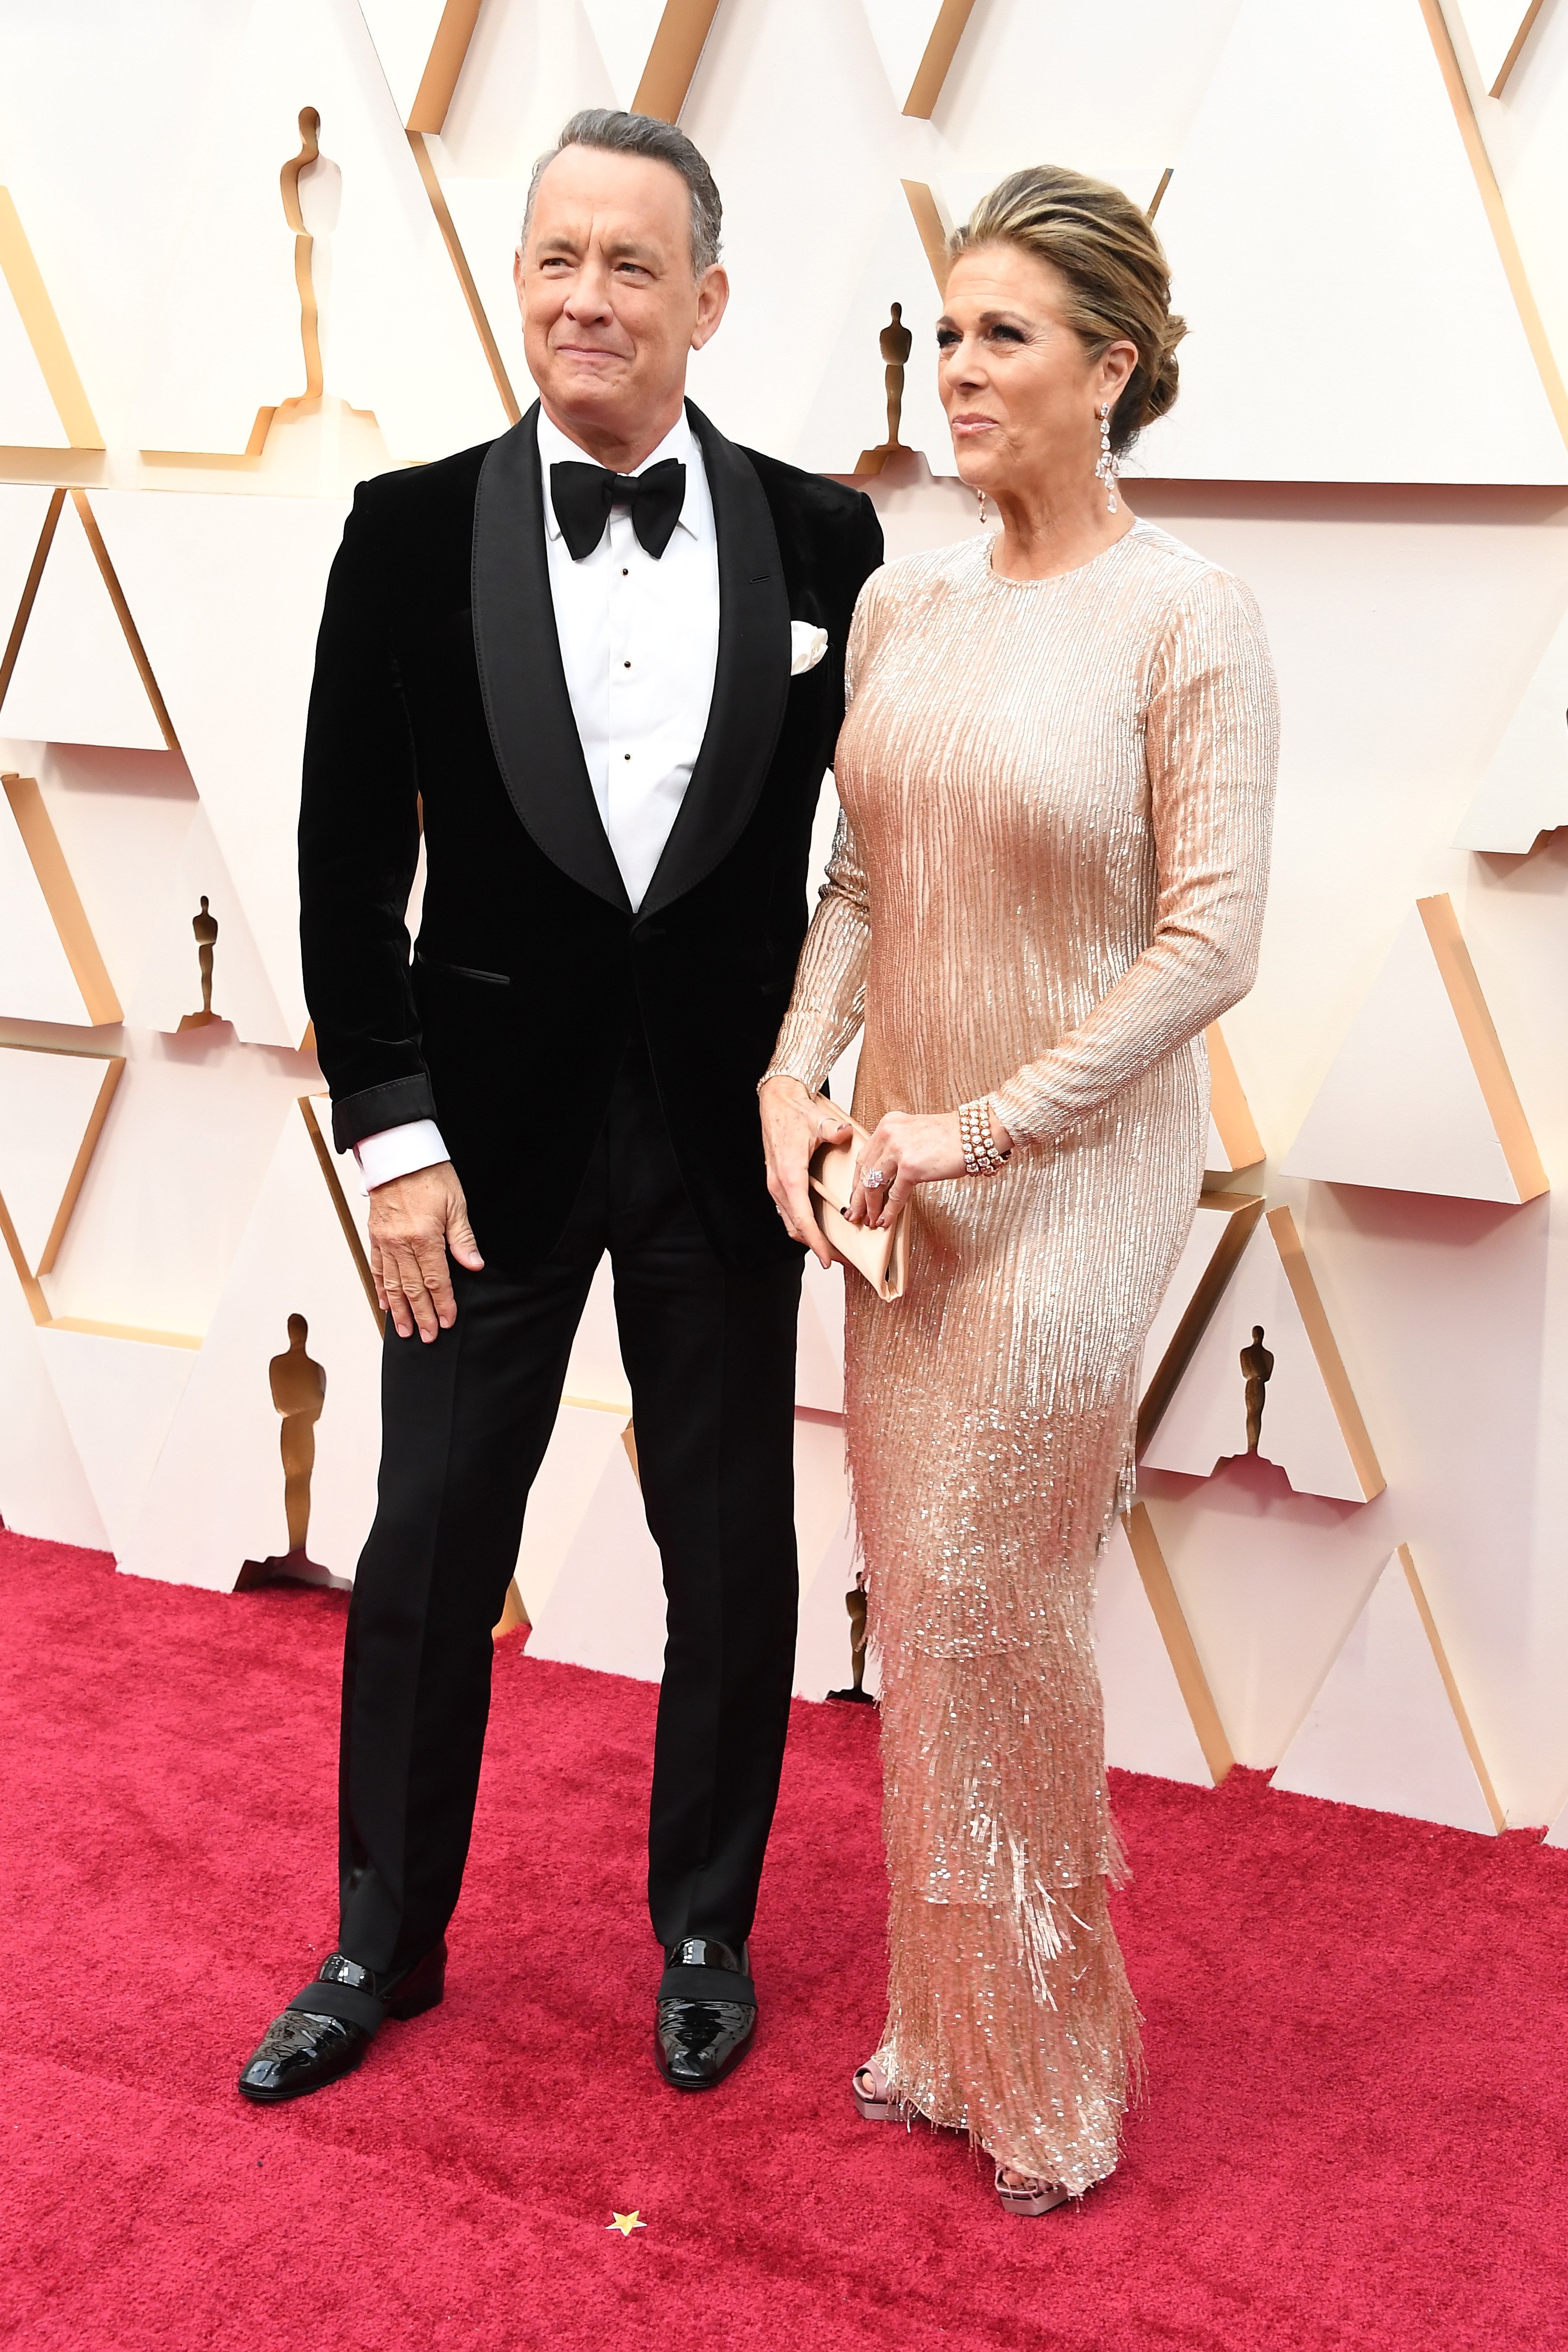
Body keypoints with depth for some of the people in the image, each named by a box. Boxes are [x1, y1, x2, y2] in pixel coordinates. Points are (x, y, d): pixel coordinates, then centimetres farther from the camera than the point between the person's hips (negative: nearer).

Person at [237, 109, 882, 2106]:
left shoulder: (822, 541, -2)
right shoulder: (413, 532, -3)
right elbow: (349, 865, -2)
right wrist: (391, 1130, -8)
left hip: (730, 1125, 1)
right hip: (492, 1117, 0)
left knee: (732, 1553, 12)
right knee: (430, 1547, 10)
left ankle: (705, 1936, 35)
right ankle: (385, 1943, 32)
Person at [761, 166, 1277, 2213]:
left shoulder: (1185, 616, -13)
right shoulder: (901, 604, 5)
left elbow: (1210, 942, -15)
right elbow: (859, 876, 10)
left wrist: (989, 1125, -17)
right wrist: (800, 1071, -5)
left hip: (1072, 1172, -5)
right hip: (906, 1167, 6)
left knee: (988, 1601, 0)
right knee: (926, 1601, 12)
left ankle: (1044, 2070, 24)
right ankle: (948, 2022, 31)